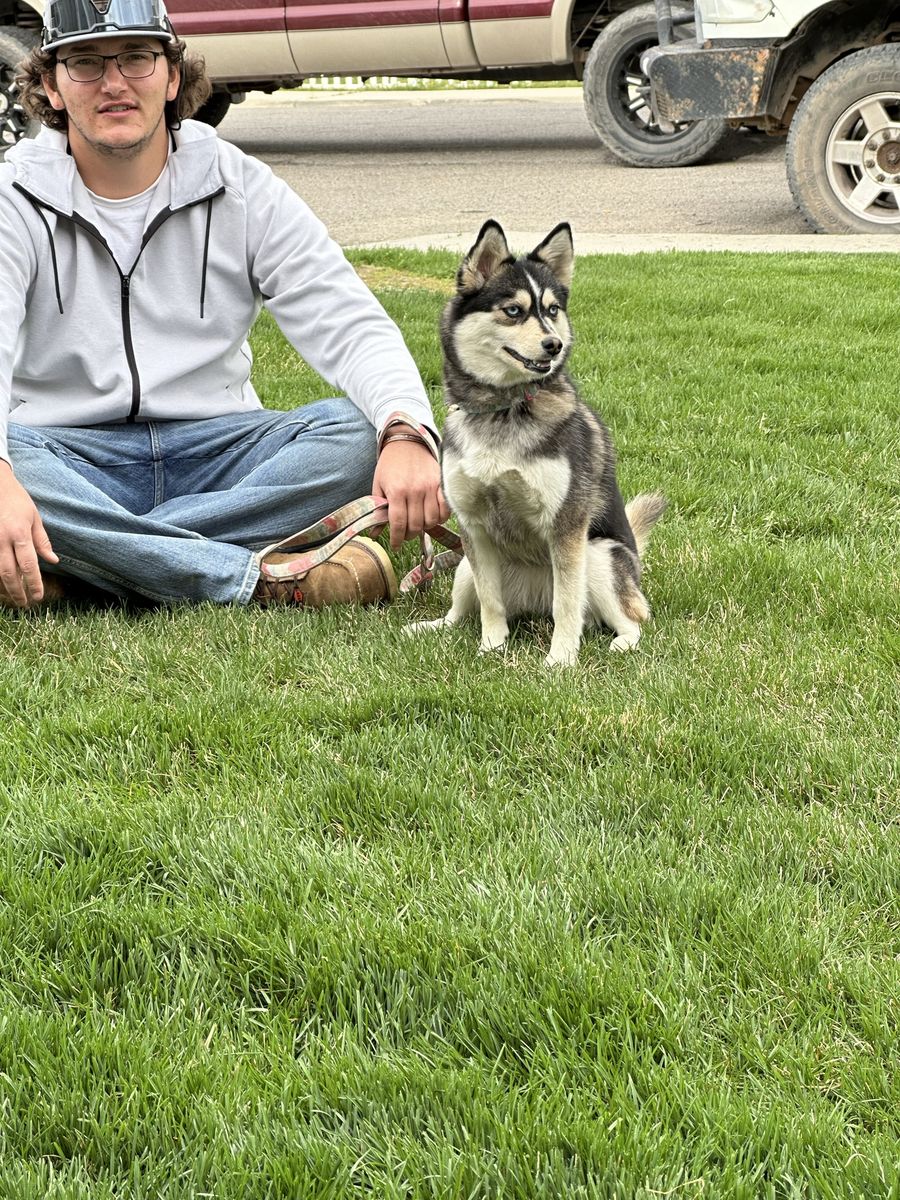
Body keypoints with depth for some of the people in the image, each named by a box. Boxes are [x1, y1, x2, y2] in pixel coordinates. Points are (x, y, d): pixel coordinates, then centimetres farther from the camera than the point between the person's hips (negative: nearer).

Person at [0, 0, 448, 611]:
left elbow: (350, 327, -6)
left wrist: (408, 433, -29)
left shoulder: (243, 188, 4)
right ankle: (262, 579, -34)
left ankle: (86, 565, -31)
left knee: (359, 430, -25)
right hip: (70, 455, -2)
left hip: (217, 448, 2)